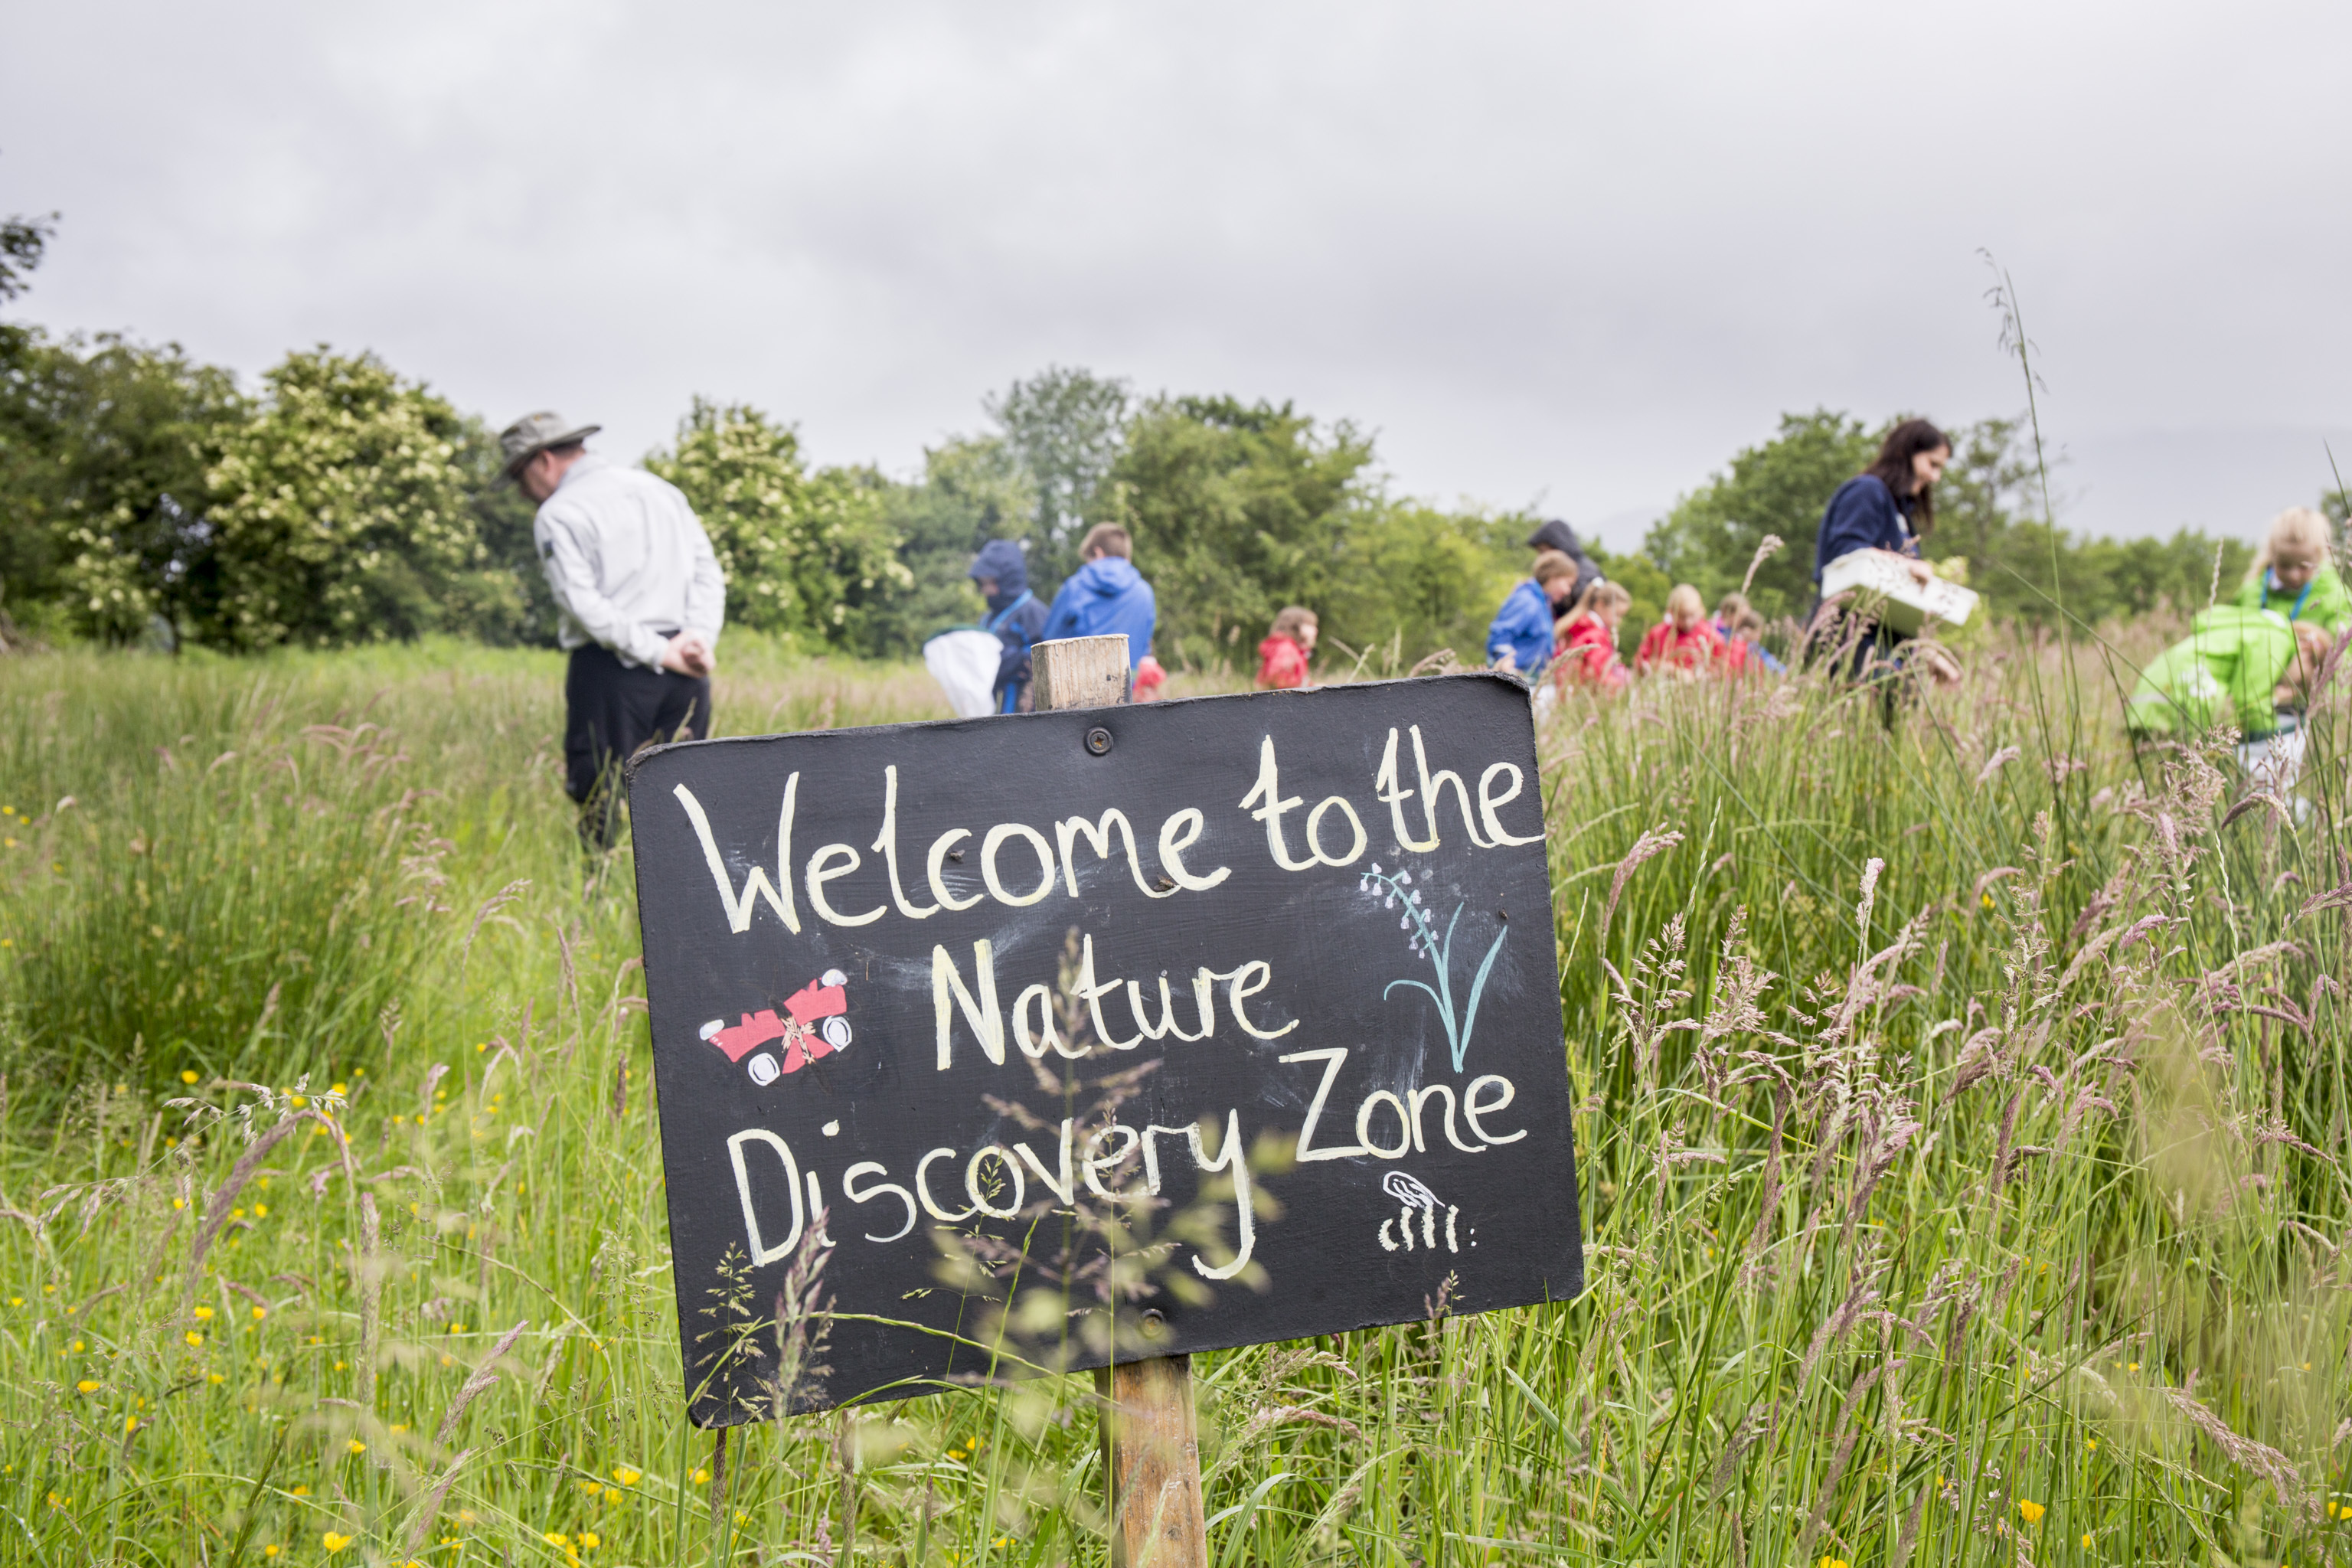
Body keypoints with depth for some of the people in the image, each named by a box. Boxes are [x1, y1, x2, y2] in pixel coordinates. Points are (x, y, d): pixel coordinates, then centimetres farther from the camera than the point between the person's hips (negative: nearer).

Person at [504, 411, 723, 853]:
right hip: (685, 676, 5)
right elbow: (709, 573, 10)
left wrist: (660, 652, -11)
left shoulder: (557, 514, -2)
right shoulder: (661, 489, 17)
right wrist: (699, 639, -1)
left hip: (612, 670, -5)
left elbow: (585, 605, -13)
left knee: (599, 803, 0)